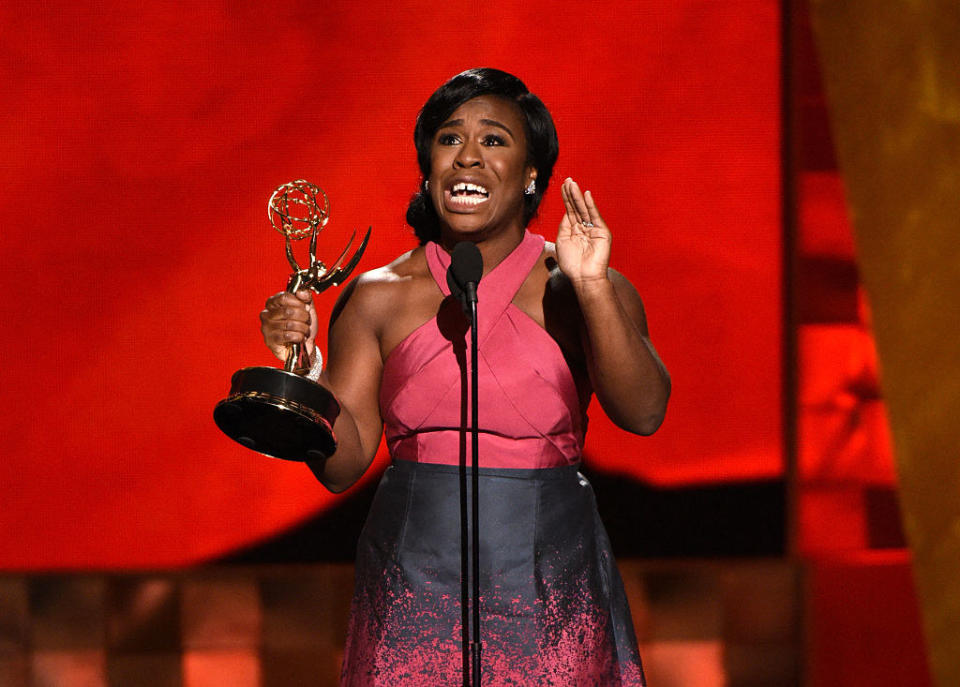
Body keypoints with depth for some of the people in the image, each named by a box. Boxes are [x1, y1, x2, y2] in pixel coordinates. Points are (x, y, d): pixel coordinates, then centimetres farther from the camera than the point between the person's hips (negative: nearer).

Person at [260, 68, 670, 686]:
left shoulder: (580, 289, 2)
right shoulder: (379, 297, 5)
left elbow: (643, 413, -13)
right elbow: (343, 464, 2)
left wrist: (592, 287, -23)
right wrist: (302, 365, -13)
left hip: (550, 595, -1)